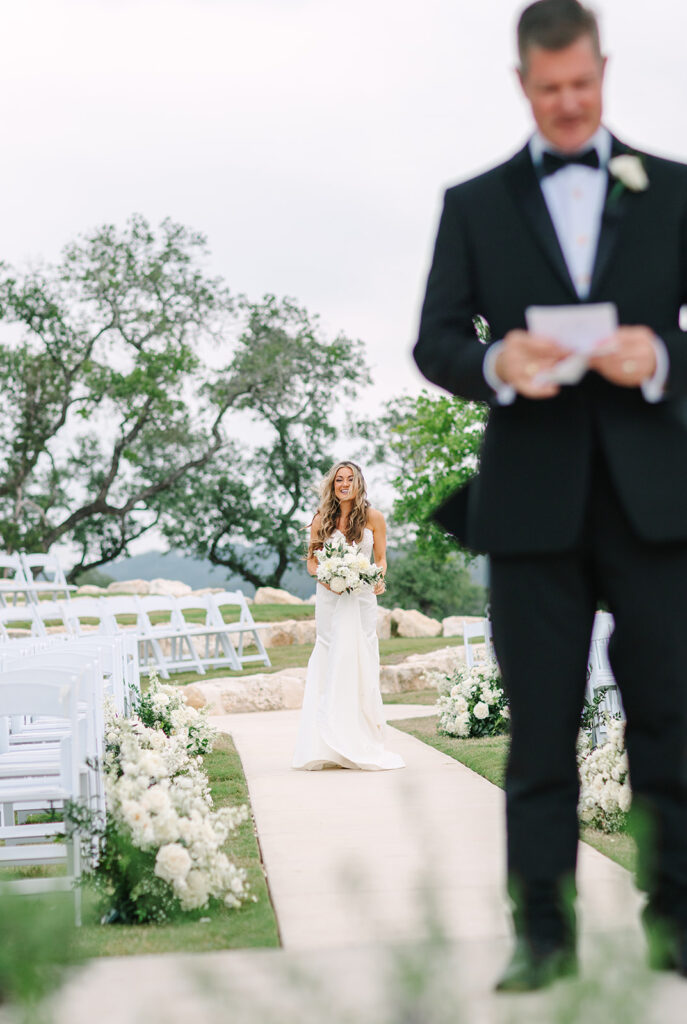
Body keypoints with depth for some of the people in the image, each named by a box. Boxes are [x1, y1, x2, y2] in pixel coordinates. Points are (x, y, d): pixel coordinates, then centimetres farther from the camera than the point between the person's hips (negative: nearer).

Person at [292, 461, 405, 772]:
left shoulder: (373, 518, 3)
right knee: (332, 662, -5)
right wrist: (324, 578, -11)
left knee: (361, 663, -3)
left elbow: (381, 559, 8)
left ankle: (362, 743, 1)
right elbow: (312, 561, 9)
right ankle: (330, 745, -3)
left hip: (361, 598, 0)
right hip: (330, 599, 0)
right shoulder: (322, 520, 5)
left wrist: (379, 580, -12)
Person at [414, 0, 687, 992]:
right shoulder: (475, 204, 11)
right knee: (541, 724, 3)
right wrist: (495, 363, -17)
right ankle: (543, 928, 8)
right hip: (533, 499, 0)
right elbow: (435, 342, 4)